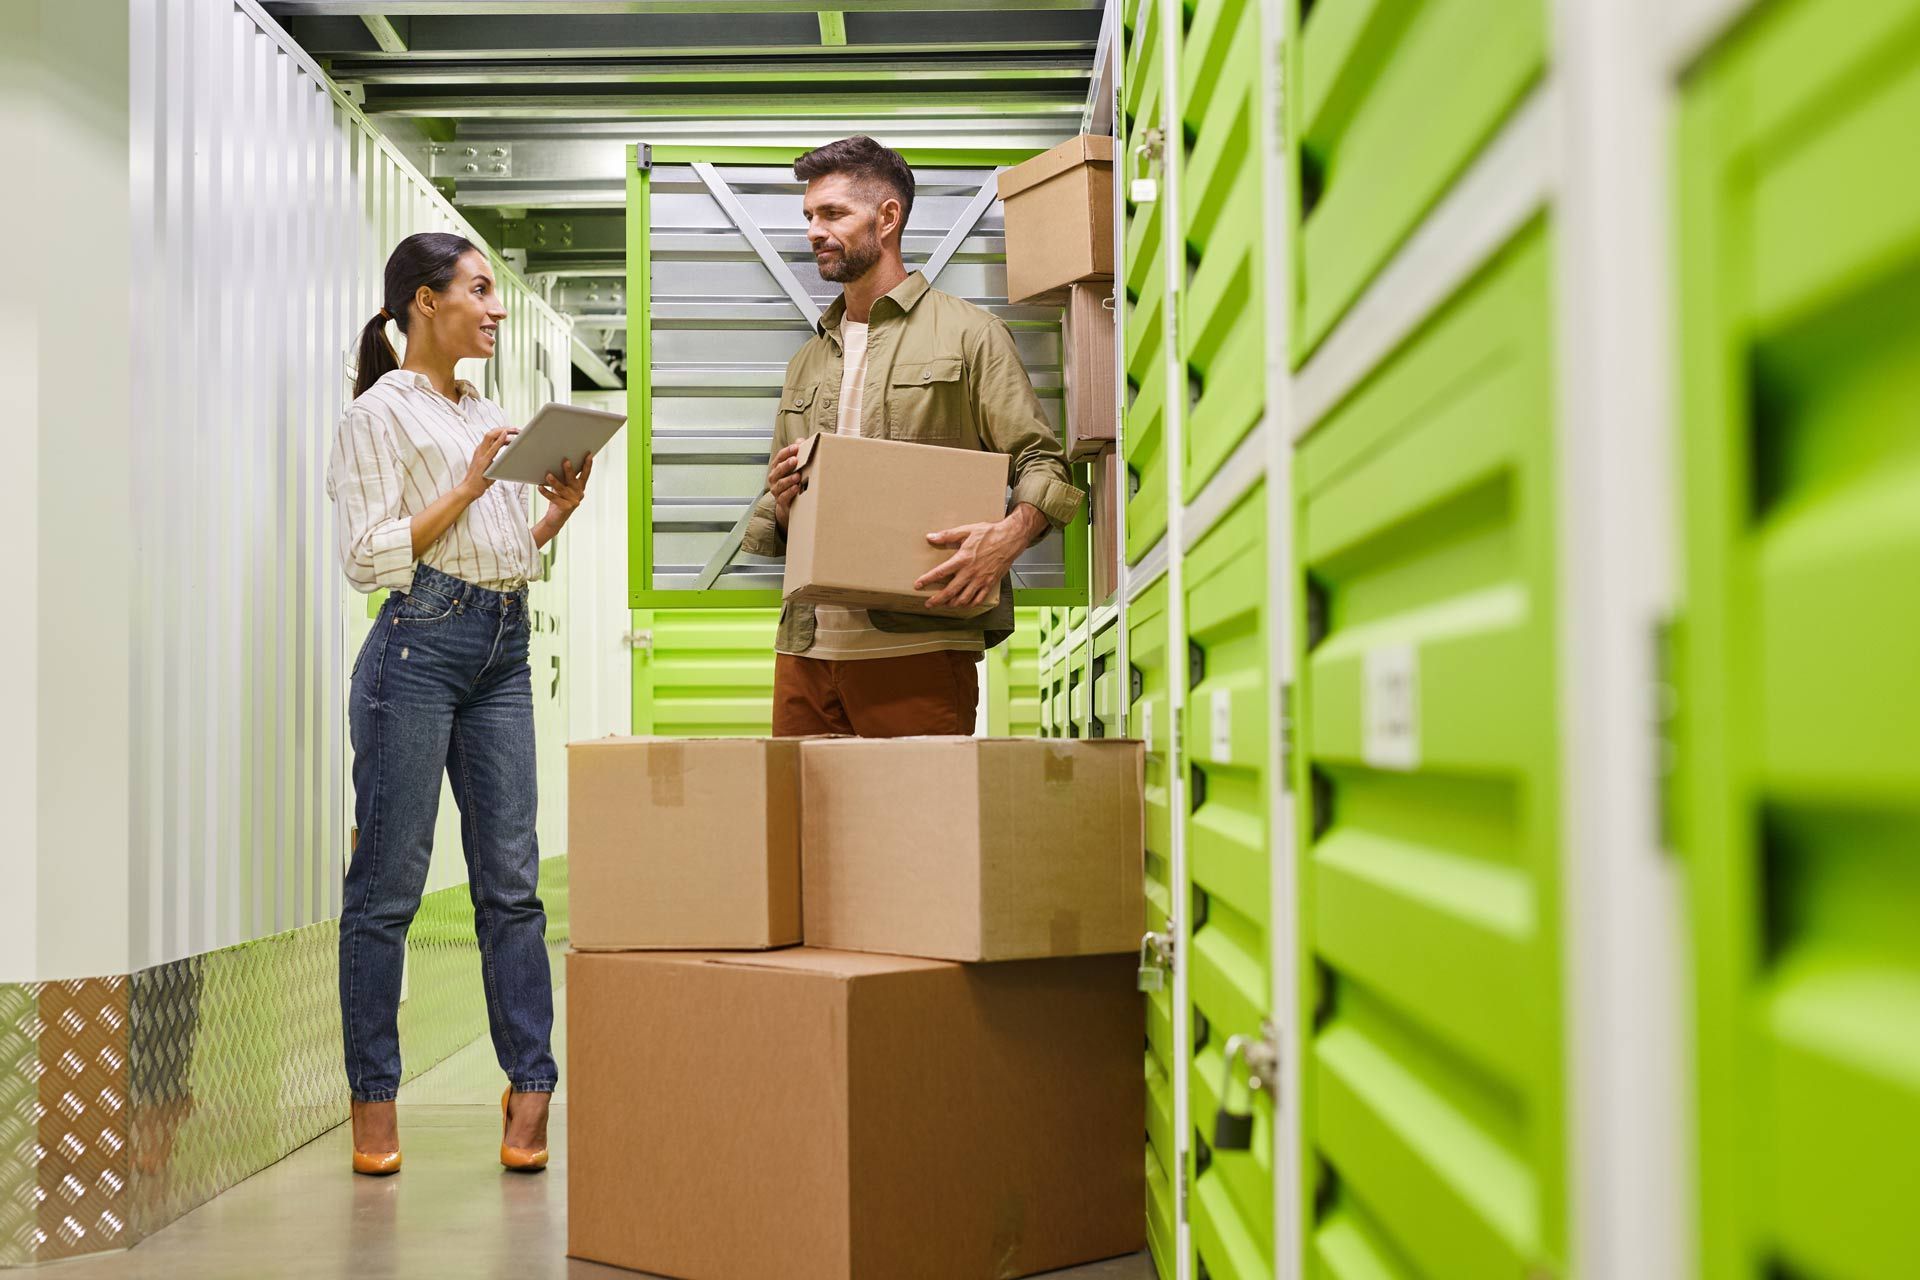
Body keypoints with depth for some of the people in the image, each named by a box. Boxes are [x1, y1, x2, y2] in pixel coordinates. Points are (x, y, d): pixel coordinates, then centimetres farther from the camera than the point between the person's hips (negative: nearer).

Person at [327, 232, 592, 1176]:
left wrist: (561, 509, 8)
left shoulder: (491, 418, 21)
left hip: (503, 651, 7)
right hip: (418, 645, -6)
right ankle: (374, 1095, 7)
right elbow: (369, 557, -9)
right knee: (389, 878, -2)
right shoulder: (380, 413, 0)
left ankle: (531, 1083, 5)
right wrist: (468, 488, -12)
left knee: (510, 876, 3)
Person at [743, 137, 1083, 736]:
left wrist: (1009, 535, -22)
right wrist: (781, 509, 1)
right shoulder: (806, 363, 23)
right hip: (806, 647, 5)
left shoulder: (967, 333, 6)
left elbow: (1042, 463, -1)